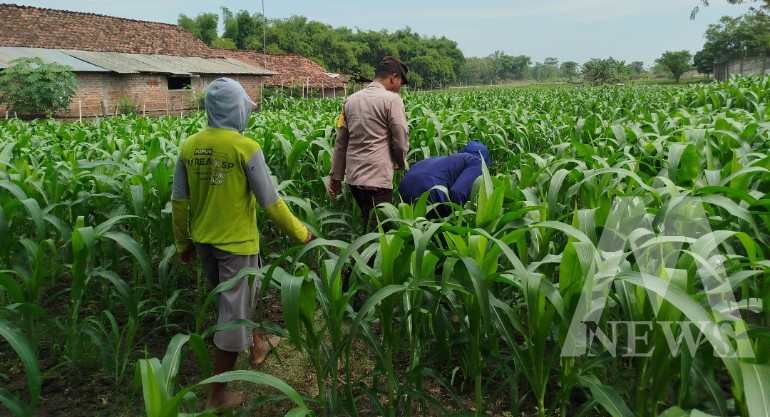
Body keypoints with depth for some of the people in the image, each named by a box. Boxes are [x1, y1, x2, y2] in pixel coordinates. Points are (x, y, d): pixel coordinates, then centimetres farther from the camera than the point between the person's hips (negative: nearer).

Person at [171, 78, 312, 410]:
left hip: (203, 241, 6)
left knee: (231, 300, 27)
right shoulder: (246, 148, -18)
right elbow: (271, 202, -16)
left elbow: (179, 202, 4)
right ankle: (217, 394, 15)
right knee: (233, 313, 5)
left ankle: (255, 342, 50)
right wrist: (300, 233, -4)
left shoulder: (189, 147, -2)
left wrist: (183, 243, 16)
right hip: (236, 243, -6)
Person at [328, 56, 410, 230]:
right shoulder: (392, 99, -7)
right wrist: (401, 164, 14)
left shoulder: (351, 100, 12)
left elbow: (341, 143, 13)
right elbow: (401, 142, -6)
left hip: (353, 177, 7)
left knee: (368, 225, 20)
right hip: (378, 178, -7)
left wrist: (336, 177, 19)